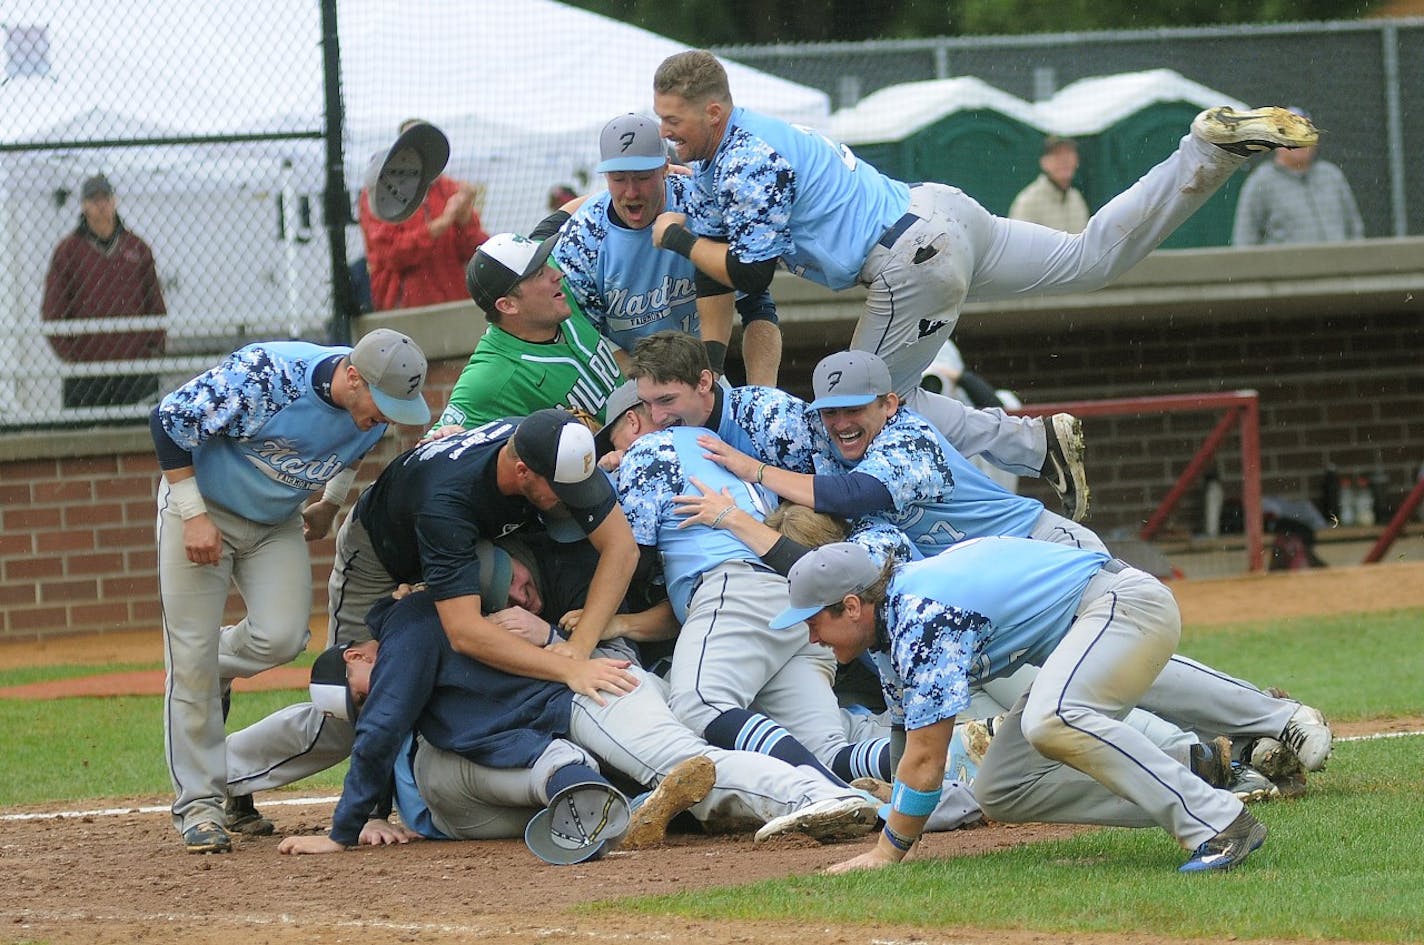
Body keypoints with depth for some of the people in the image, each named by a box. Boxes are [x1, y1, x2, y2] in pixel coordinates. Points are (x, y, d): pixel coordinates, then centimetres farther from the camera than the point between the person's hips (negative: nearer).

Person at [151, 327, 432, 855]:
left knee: (281, 638, -16)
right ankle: (199, 805, 2)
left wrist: (330, 504, 10)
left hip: (277, 524, 5)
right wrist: (194, 516, -23)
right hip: (203, 509, -5)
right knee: (190, 657, -7)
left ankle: (214, 668, 18)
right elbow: (169, 421, -24)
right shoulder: (266, 375, -34)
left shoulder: (376, 407, -15)